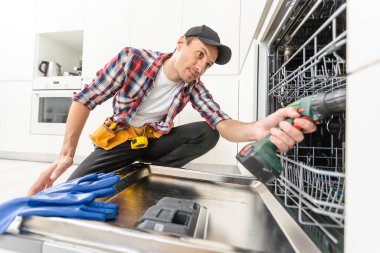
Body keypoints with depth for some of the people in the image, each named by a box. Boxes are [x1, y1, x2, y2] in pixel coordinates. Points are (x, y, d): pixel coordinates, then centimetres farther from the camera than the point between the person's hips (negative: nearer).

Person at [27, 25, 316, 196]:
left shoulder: (193, 87, -12)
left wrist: (259, 129, -48)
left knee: (207, 134, -20)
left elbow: (223, 124, -25)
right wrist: (66, 155, -20)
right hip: (119, 139, -2)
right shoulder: (132, 59, -19)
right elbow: (85, 100, -14)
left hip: (155, 141, 3)